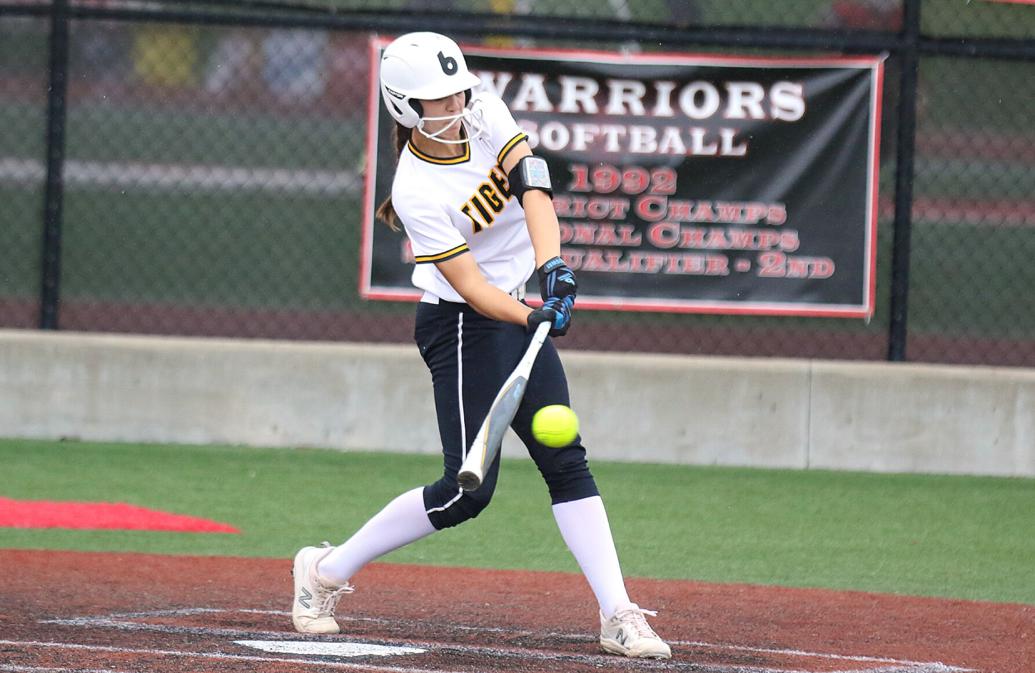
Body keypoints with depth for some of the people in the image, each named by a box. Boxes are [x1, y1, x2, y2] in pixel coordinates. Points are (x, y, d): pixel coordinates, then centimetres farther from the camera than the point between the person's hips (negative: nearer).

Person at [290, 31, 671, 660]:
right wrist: (532, 318, -40)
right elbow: (469, 285, -24)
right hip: (463, 326, -7)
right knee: (466, 490, -9)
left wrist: (552, 266, -31)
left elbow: (532, 185, -16)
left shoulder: (489, 116, -4)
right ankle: (328, 571, 6)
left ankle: (619, 615, -4)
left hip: (520, 315, 7)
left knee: (567, 462, -1)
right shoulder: (417, 192, -21)